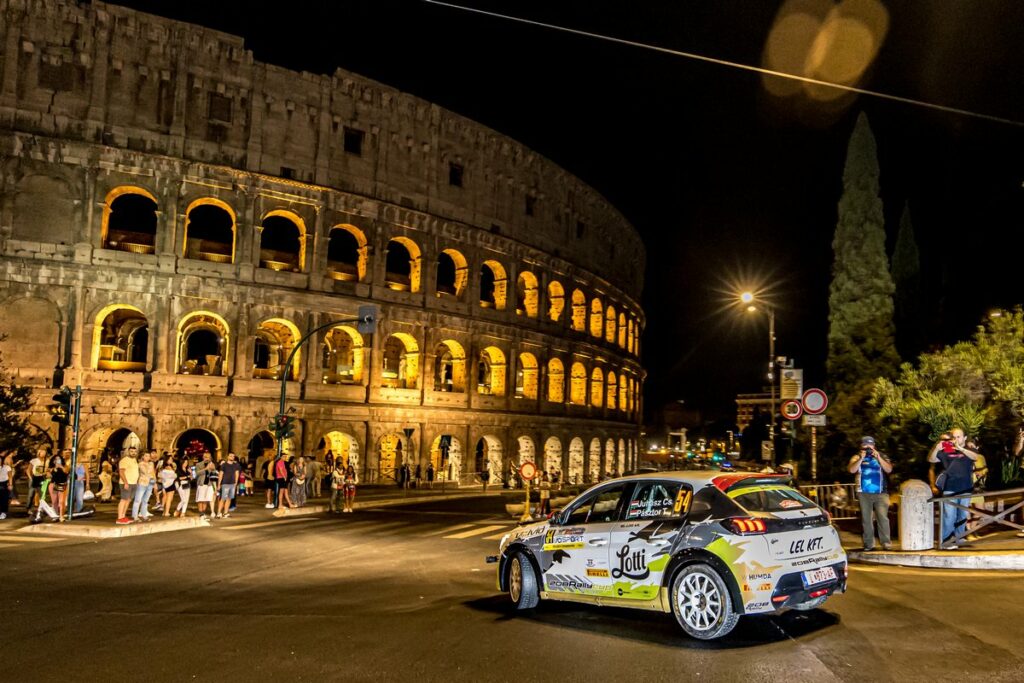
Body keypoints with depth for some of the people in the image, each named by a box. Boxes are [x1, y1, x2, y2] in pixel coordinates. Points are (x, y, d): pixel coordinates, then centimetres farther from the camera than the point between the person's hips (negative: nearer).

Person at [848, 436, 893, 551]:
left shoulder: (881, 456, 10)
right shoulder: (857, 458, 7)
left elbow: (889, 469, -4)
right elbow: (852, 470, -9)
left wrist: (878, 457, -12)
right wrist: (861, 458, -16)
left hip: (880, 493, -1)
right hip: (864, 494, 1)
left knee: (882, 517, -12)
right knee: (866, 519, 3)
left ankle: (886, 542, -8)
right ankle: (868, 544, 9)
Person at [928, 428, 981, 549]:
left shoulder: (969, 450, 6)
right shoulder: (946, 451, 3)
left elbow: (975, 457, -17)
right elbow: (931, 459, -3)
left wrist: (960, 449, -32)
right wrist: (936, 448, -21)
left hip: (965, 489, 3)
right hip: (950, 489, -3)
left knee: (963, 515, 14)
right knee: (949, 515, -7)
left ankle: (958, 538, 27)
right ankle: (945, 541, -6)